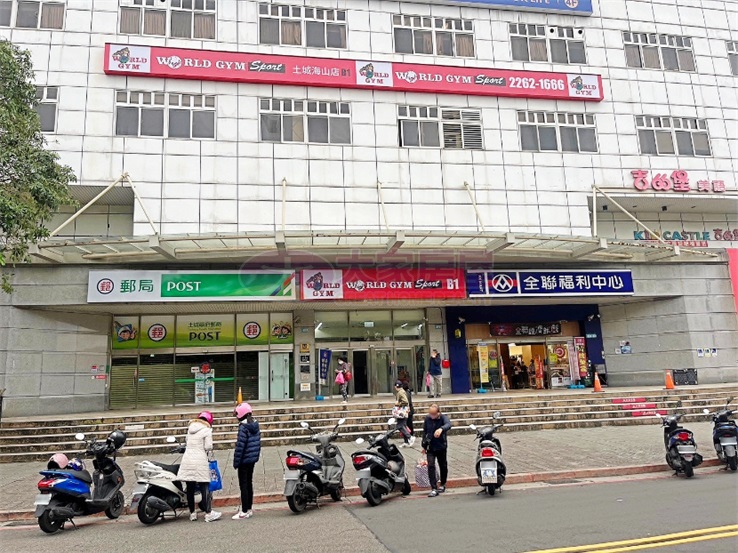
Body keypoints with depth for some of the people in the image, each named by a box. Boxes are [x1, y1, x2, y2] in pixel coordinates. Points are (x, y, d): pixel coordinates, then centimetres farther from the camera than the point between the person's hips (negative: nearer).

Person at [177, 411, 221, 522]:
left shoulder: (190, 428, 12)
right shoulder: (207, 430, -5)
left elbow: (187, 442, 10)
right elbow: (208, 447, -9)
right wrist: (209, 451, 11)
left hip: (187, 460, 6)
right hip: (200, 461, -5)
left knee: (190, 488, 10)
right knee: (205, 487, -1)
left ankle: (192, 513, 19)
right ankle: (208, 513, 0)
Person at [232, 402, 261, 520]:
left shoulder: (243, 427, -18)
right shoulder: (255, 426, 7)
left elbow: (240, 446, -19)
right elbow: (258, 443, 12)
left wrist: (236, 461, -12)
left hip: (244, 460, -8)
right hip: (253, 459, 8)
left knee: (243, 485, -1)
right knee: (249, 483, 15)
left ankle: (244, 512, 4)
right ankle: (249, 509, 23)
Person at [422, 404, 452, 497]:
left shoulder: (443, 418, -14)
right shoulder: (427, 419, -4)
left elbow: (448, 425, -38)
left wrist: (441, 429, -60)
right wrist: (424, 446, 13)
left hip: (441, 446, -1)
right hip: (430, 447, 1)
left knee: (443, 466, 14)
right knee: (431, 466, -11)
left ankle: (442, 485, 35)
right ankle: (434, 489, -8)